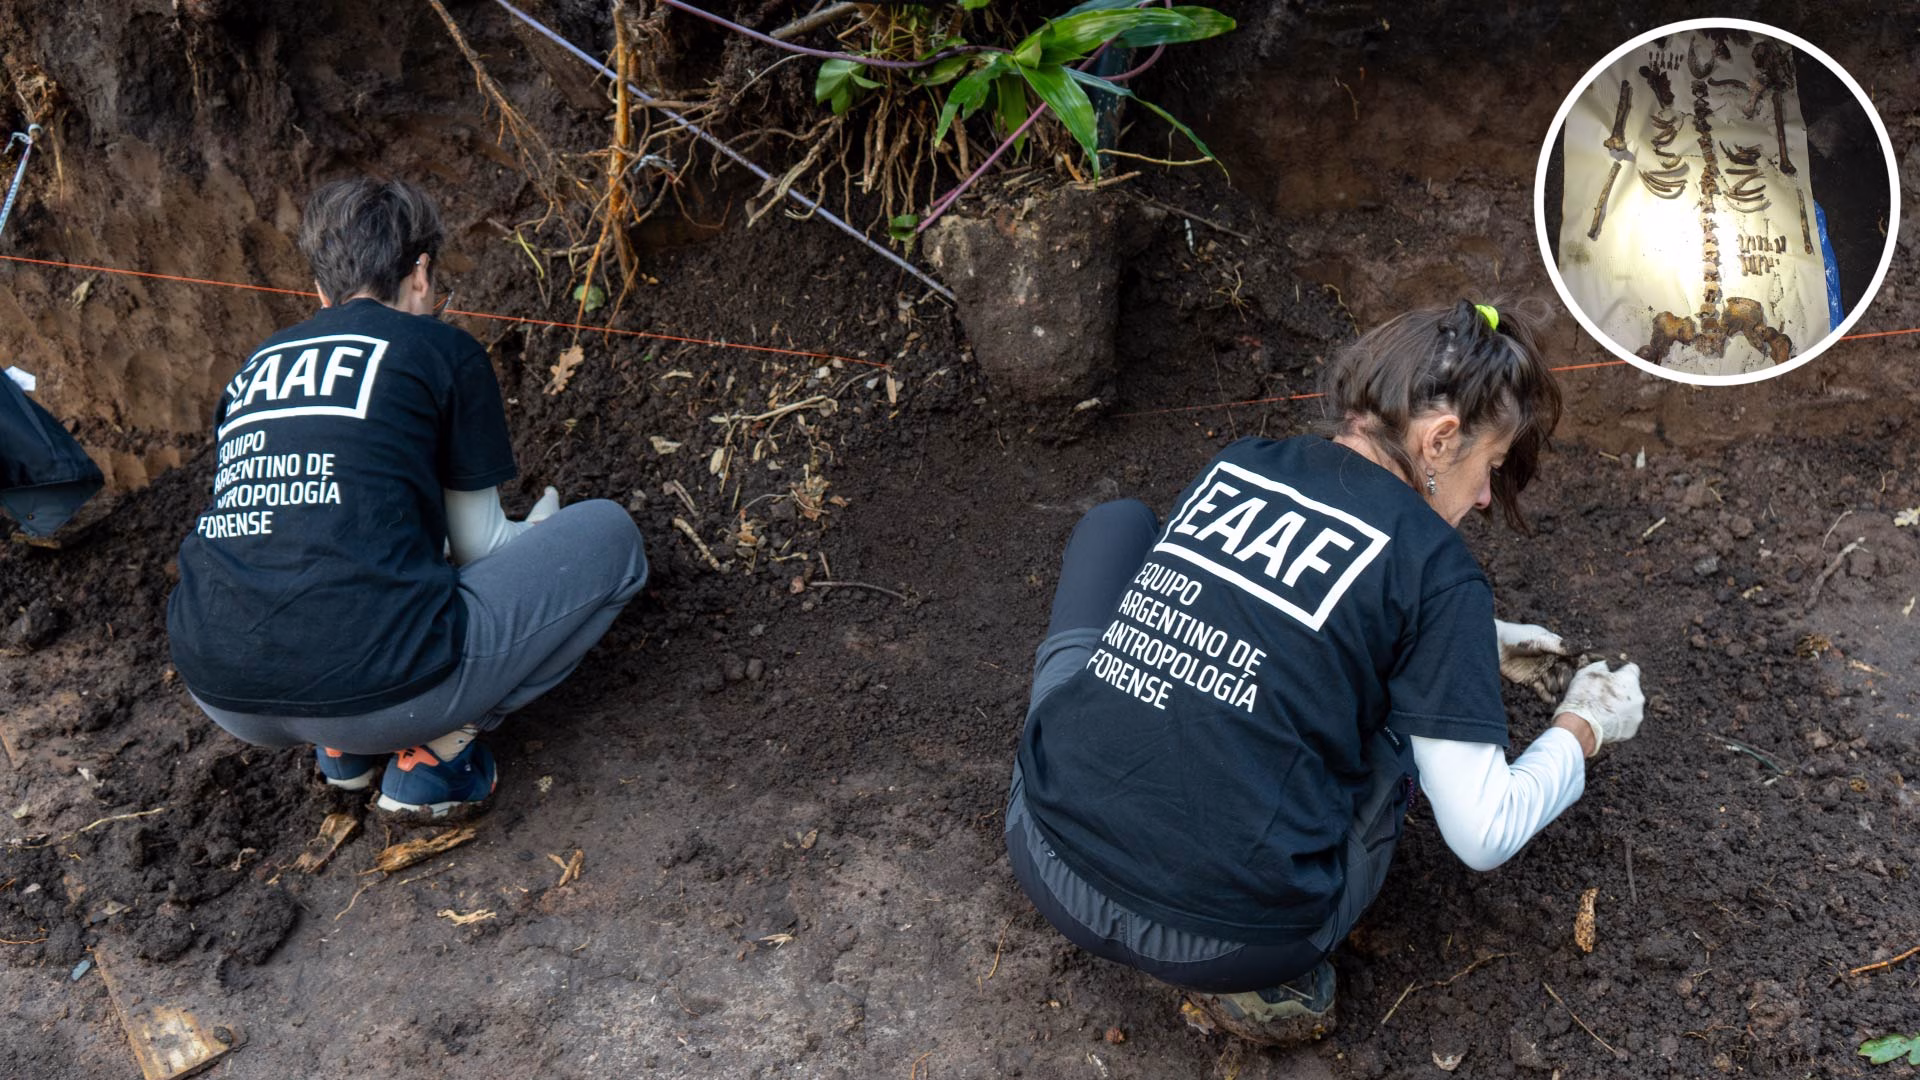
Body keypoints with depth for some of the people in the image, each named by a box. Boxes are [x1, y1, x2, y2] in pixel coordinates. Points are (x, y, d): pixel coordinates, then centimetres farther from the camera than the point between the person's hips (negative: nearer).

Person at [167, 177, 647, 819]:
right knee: (608, 534, 9)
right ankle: (436, 752, 1)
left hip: (224, 700, 7)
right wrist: (540, 531, 38)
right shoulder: (443, 350, 5)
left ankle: (344, 748, 18)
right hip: (377, 691, -7)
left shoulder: (252, 368, 20)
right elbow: (479, 545, 13)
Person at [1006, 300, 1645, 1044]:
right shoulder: (1433, 564, -7)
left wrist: (1473, 646, 33)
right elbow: (1483, 836, -3)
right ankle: (1253, 973, 7)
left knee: (1117, 524, 20)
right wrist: (1585, 726, 16)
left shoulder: (1237, 465, 8)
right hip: (1227, 943, -4)